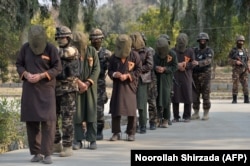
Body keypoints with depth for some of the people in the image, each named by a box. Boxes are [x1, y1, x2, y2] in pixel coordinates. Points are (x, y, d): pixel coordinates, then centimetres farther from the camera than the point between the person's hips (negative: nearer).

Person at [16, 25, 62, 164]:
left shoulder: (51, 49, -6)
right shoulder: (25, 48, 3)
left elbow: (57, 68, -5)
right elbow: (19, 64, 11)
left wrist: (41, 76, -16)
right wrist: (26, 74, -10)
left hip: (46, 89, -3)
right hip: (29, 89, 4)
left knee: (48, 120, -10)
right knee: (31, 120, 5)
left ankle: (47, 153, -7)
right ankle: (36, 152, 14)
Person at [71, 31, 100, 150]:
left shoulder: (92, 51, 1)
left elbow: (96, 69, -1)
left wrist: (87, 83, -11)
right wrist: (79, 82, -14)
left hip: (90, 86, 1)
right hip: (75, 86, -1)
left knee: (91, 112, 0)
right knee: (76, 113, 0)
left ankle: (92, 140, 6)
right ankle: (78, 140, 7)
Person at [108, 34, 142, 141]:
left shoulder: (134, 56, -2)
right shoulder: (114, 57, 4)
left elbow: (138, 70, -1)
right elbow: (109, 71, 10)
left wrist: (127, 75, -13)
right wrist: (115, 74, -11)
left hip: (130, 85, -2)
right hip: (117, 85, 2)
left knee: (131, 109, -1)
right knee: (115, 109, 0)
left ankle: (131, 133, 10)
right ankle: (116, 133, 11)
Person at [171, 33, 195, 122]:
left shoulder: (190, 51, 6)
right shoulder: (173, 51, 6)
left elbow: (193, 64, 4)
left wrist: (185, 65, -11)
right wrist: (177, 65, -11)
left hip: (186, 78, 0)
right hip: (175, 77, 0)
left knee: (187, 98, 1)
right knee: (175, 98, 1)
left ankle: (187, 116, 12)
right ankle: (176, 117, 11)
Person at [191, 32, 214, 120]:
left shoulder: (209, 51, -3)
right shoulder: (194, 50, 10)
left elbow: (208, 61, -21)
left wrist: (198, 63, -39)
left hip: (205, 76, -3)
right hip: (195, 76, 3)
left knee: (206, 96, 0)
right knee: (195, 96, 5)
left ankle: (206, 114, 8)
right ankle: (196, 113, 14)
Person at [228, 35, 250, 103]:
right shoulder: (233, 50, 0)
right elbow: (229, 60, -2)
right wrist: (236, 62, -21)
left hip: (244, 70, 3)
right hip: (236, 70, -3)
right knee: (235, 84, -6)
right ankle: (234, 99, 0)